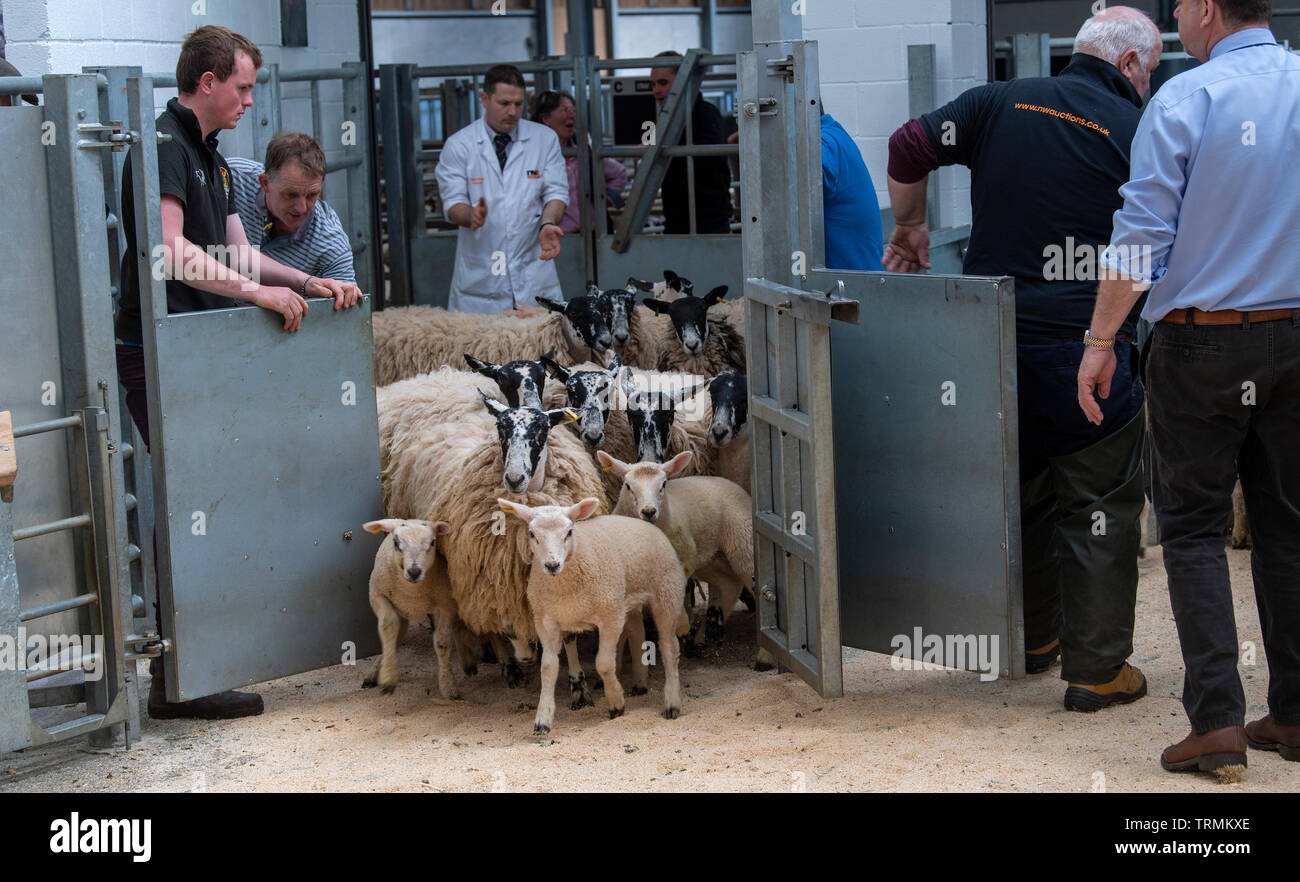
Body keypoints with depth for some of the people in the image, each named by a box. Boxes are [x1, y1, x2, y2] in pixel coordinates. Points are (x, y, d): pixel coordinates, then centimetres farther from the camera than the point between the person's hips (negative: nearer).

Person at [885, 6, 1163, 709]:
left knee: (1021, 488, 21)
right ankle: (1096, 668, 7)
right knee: (1100, 501, 5)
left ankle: (1030, 638, 33)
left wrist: (910, 227, 19)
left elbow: (909, 148, 5)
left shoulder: (1002, 102, 6)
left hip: (993, 333, 5)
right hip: (1085, 343, -5)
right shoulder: (1134, 131, -5)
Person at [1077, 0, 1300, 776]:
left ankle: (1217, 719, -5)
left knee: (1194, 528, 3)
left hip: (1203, 343, -4)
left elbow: (1141, 238, -13)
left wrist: (1102, 343, -6)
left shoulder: (1184, 100, -12)